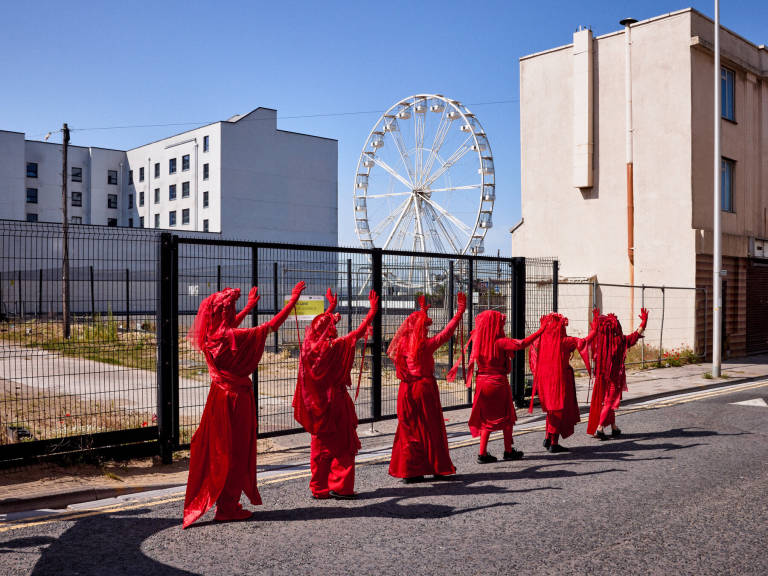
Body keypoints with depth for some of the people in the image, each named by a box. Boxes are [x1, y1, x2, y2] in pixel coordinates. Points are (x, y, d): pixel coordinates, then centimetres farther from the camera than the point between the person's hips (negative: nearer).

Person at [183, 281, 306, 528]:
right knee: (235, 452, 3)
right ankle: (227, 507, 12)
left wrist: (249, 306, 38)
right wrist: (293, 300, -10)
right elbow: (272, 325, -18)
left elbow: (228, 327, 26)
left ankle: (225, 503, 30)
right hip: (236, 397, -8)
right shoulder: (235, 337, -21)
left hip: (219, 395, 8)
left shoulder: (211, 336, 1)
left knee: (219, 450, 17)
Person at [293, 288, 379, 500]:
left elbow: (317, 326, 18)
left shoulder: (311, 345, -1)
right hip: (334, 401, -7)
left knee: (320, 446, 14)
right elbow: (358, 333, -16)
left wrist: (330, 308, 30)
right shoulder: (334, 347, -18)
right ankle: (340, 487, 6)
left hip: (317, 402, 7)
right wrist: (372, 311, -9)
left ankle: (319, 488, 19)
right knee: (342, 445, 4)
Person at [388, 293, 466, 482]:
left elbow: (415, 327, 23)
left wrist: (422, 311, 34)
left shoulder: (403, 344, 4)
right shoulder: (425, 345, -12)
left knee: (408, 429, 10)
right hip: (425, 387, -5)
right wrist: (460, 311, 0)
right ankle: (438, 468, 14)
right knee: (431, 429, 5)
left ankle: (407, 470, 11)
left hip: (406, 389, 5)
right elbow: (447, 332, -7)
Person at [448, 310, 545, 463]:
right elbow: (522, 344, -20)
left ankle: (482, 453, 7)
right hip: (498, 382, -5)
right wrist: (540, 331, -14)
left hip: (482, 382, 5)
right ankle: (508, 451, 22)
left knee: (486, 418, 13)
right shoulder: (500, 342, -16)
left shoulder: (477, 341, 0)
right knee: (507, 417, 13)